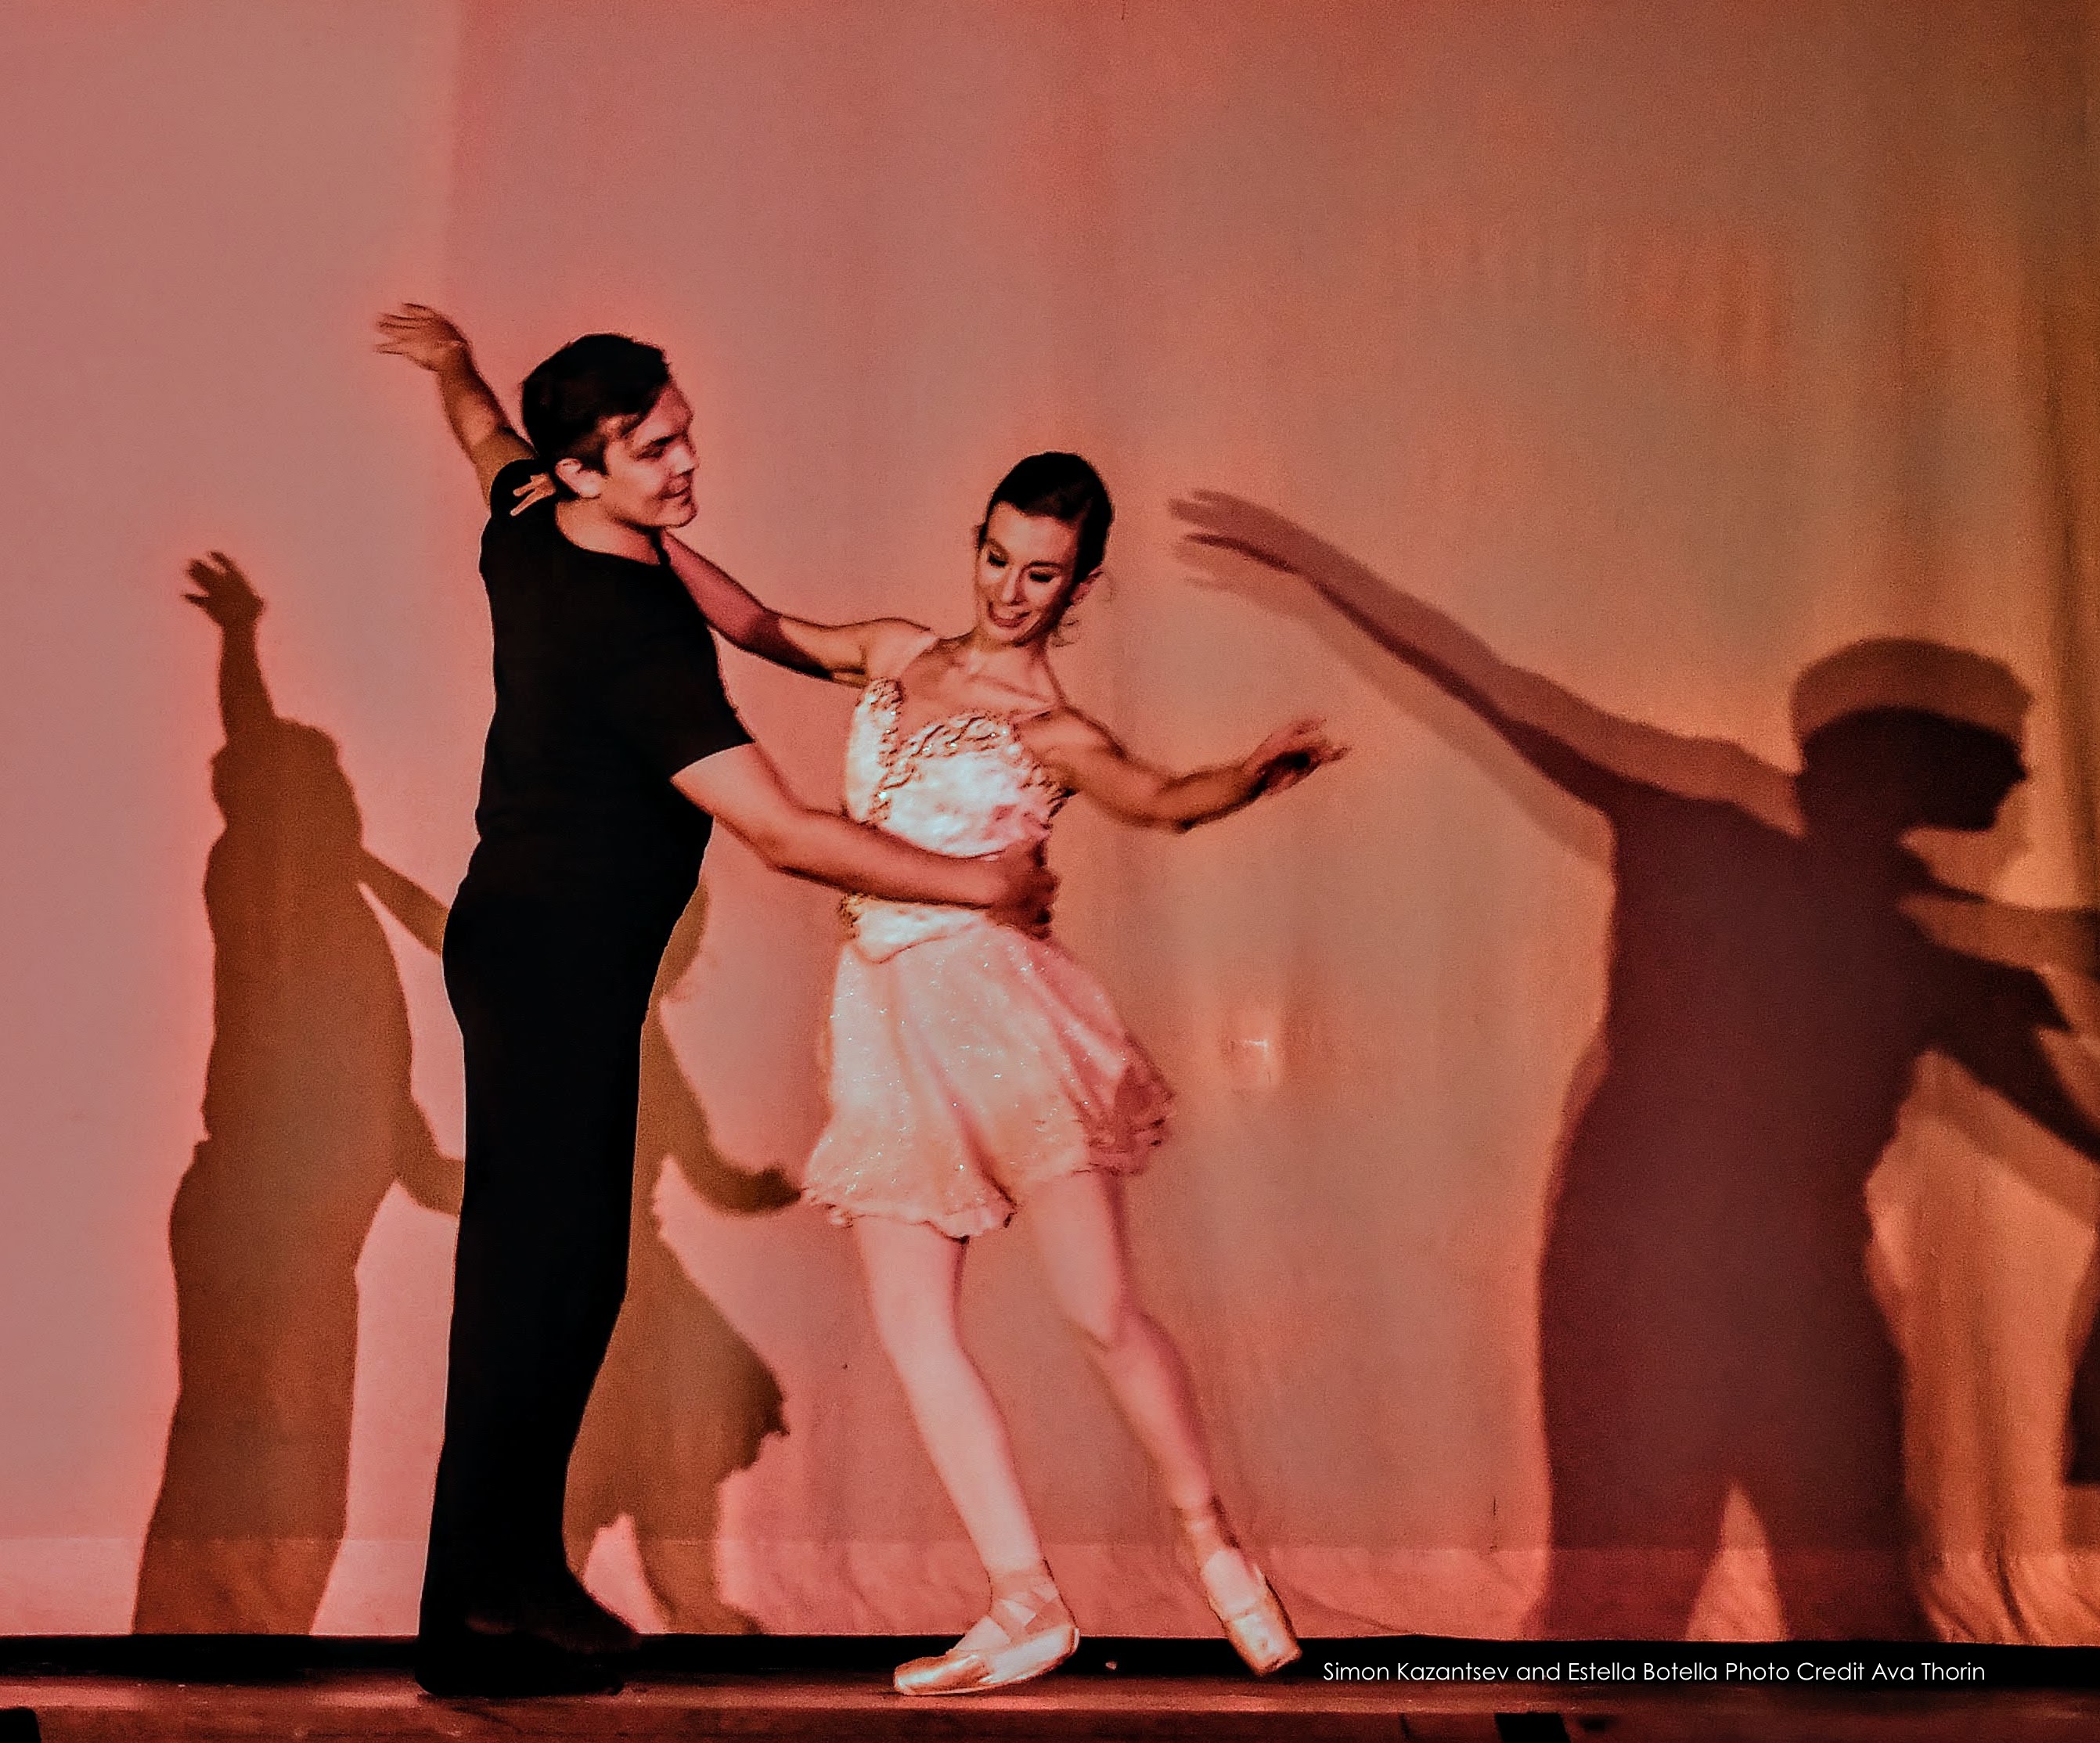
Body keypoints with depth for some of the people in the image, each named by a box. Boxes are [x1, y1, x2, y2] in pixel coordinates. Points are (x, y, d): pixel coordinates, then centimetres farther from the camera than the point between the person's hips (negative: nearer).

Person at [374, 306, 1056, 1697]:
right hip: (555, 969, -10)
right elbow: (785, 834, -25)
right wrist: (983, 883, -15)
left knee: (564, 1270, 13)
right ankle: (476, 1621, 1)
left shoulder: (528, 535, 3)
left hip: (531, 950, 10)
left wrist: (456, 364, 52)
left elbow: (489, 439, 29)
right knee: (540, 1277, -6)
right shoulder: (632, 637, -24)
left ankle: (521, 1570, 22)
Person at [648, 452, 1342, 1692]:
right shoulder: (898, 655, 15)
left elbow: (1167, 799, -21)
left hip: (1000, 1007, -5)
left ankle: (1214, 1544, 19)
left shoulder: (1056, 734, -2)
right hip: (889, 1020, 5)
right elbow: (761, 627, 23)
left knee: (1103, 1312, -4)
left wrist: (1261, 771, -41)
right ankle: (1027, 1605, 7)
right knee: (912, 1322, -1)